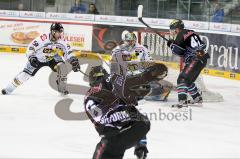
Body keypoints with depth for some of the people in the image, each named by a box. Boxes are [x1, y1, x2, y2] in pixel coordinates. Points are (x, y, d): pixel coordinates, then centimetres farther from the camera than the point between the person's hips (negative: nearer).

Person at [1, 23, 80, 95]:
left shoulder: (62, 41, -20)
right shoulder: (43, 38, -32)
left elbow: (68, 51, -10)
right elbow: (31, 47, -26)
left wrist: (74, 61, -22)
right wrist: (31, 57, -36)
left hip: (52, 58, 3)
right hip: (38, 58, -3)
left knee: (61, 66, -25)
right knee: (26, 73, -6)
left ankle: (62, 87, -11)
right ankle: (8, 89, 8)